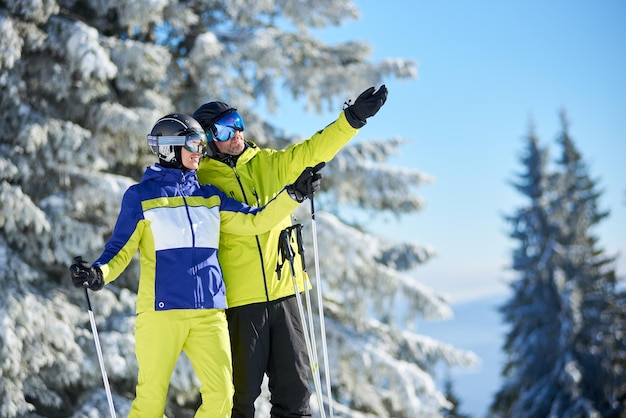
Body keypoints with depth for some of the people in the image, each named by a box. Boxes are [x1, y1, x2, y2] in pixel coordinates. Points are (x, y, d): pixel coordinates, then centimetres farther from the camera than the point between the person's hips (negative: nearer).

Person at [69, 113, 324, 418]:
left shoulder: (209, 197, 17)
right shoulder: (140, 196, 5)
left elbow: (255, 221, 13)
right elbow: (121, 250, 1)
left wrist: (294, 194, 4)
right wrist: (98, 274, -19)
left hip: (209, 313, 4)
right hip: (160, 310, -4)